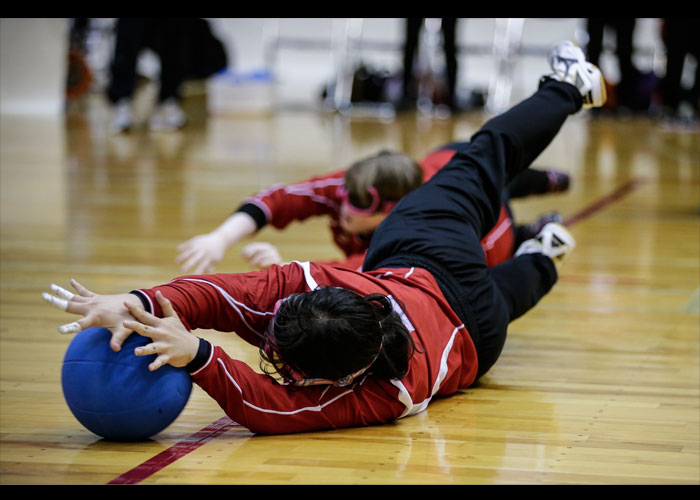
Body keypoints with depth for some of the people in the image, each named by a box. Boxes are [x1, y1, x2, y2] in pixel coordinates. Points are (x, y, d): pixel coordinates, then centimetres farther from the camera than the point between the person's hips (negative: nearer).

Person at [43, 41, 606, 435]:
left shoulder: (384, 396, -54)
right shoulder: (305, 286, -45)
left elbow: (268, 407, -61)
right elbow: (216, 292, -50)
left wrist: (197, 356, -76)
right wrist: (137, 303, -69)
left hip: (470, 330, -3)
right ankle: (568, 89, 59)